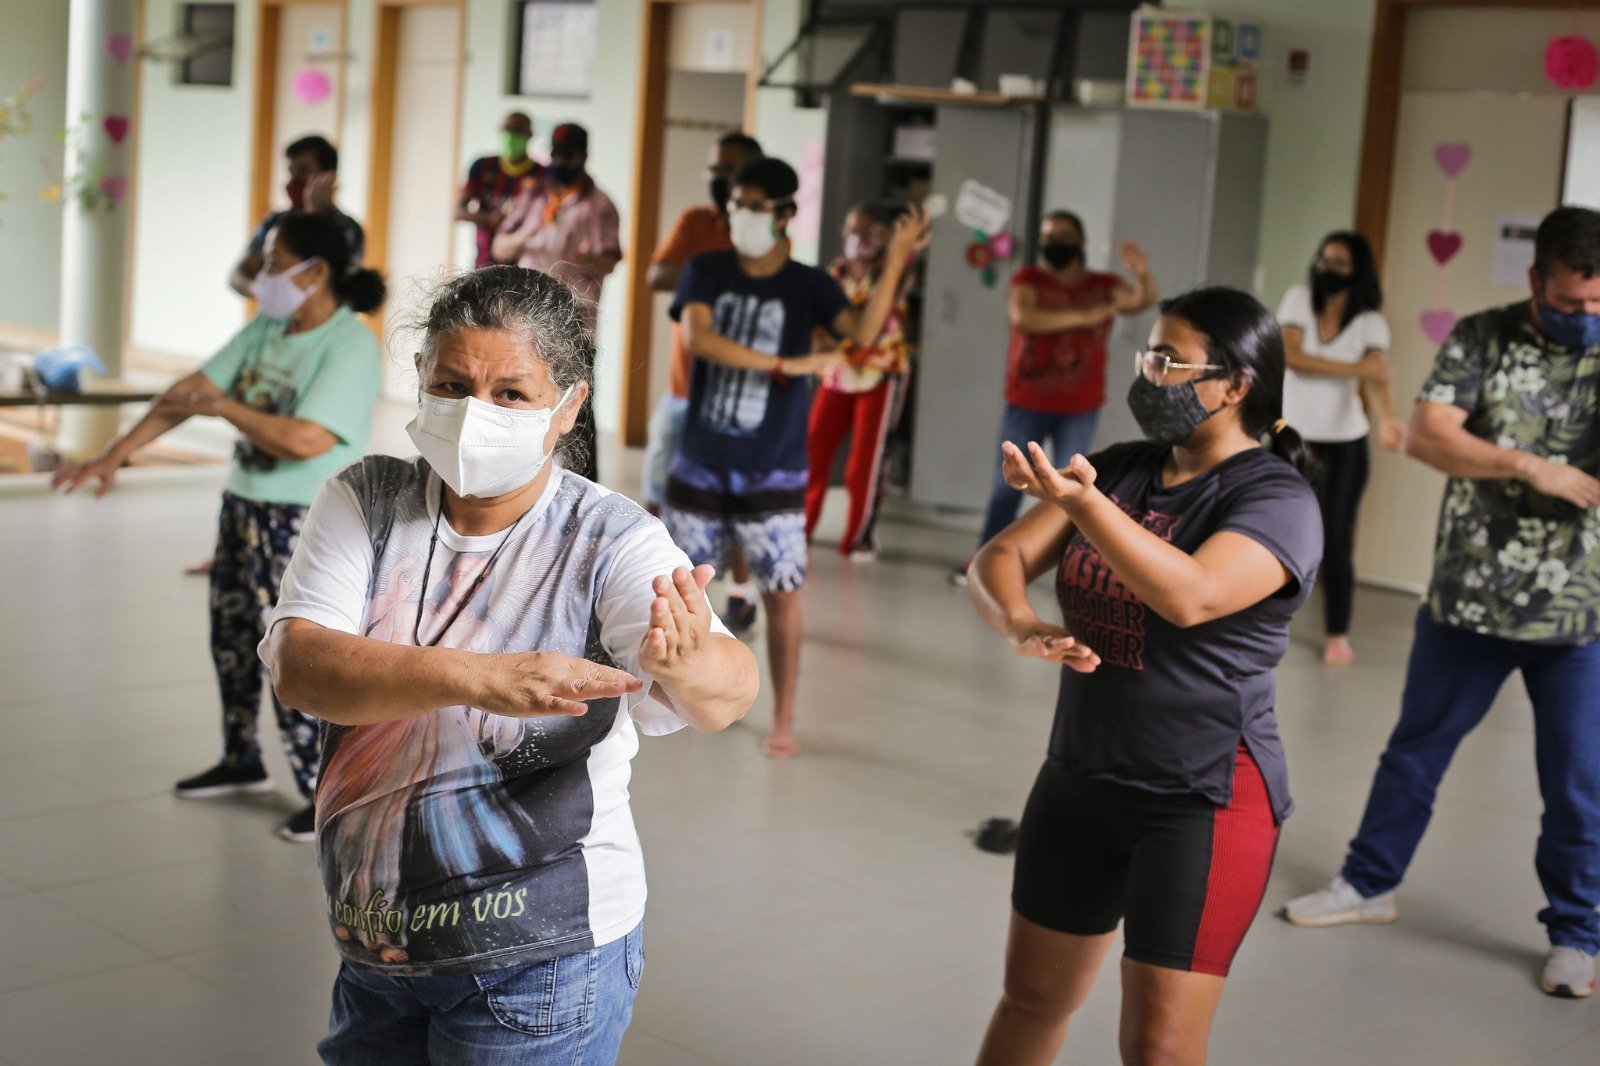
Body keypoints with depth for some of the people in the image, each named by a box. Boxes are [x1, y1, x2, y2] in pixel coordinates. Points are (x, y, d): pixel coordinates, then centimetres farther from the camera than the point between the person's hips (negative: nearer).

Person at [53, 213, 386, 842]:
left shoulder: (351, 347, -18)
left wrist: (225, 407, -15)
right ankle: (241, 762, 38)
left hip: (305, 526, -8)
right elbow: (190, 391, 5)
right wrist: (116, 454, 3)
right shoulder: (265, 329, 6)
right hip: (244, 506, 9)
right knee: (232, 640, 19)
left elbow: (306, 440, -28)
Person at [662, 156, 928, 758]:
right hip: (700, 463, 2)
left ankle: (784, 720, 9)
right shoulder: (706, 272, 0)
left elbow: (863, 331, -19)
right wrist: (787, 364, -25)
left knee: (782, 591, -3)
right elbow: (696, 336, -19)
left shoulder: (808, 286, -1)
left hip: (773, 474, -1)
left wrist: (895, 263, -28)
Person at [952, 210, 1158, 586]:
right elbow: (1023, 316, -22)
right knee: (1008, 483, 5)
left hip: (1080, 408, 1)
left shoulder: (1104, 286, 3)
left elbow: (1145, 301, -12)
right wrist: (1084, 316, -28)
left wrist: (1143, 274, -35)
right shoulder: (1028, 281, -3)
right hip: (1027, 402, -1)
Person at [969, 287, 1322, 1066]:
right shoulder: (1120, 469, 6)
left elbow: (1190, 596, -31)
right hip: (1079, 780, 7)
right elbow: (999, 559, 0)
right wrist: (1020, 624, -22)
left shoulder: (1276, 499, -13)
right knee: (1032, 1000, 18)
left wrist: (1080, 503, -42)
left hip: (1203, 801, -6)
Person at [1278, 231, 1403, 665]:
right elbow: (1290, 356, -19)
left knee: (1336, 539, -3)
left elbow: (1377, 378, -24)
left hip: (1344, 445, -1)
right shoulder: (1299, 299, -5)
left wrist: (1387, 420, -45)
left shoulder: (1371, 323, -9)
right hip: (1291, 439, 2)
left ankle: (1338, 635, 9)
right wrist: (1354, 368, -26)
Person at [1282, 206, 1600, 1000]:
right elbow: (1426, 435, -12)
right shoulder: (1483, 339, -2)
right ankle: (1369, 883, 33)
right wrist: (1530, 466, -22)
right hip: (1468, 600, 1)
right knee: (1416, 749, 16)